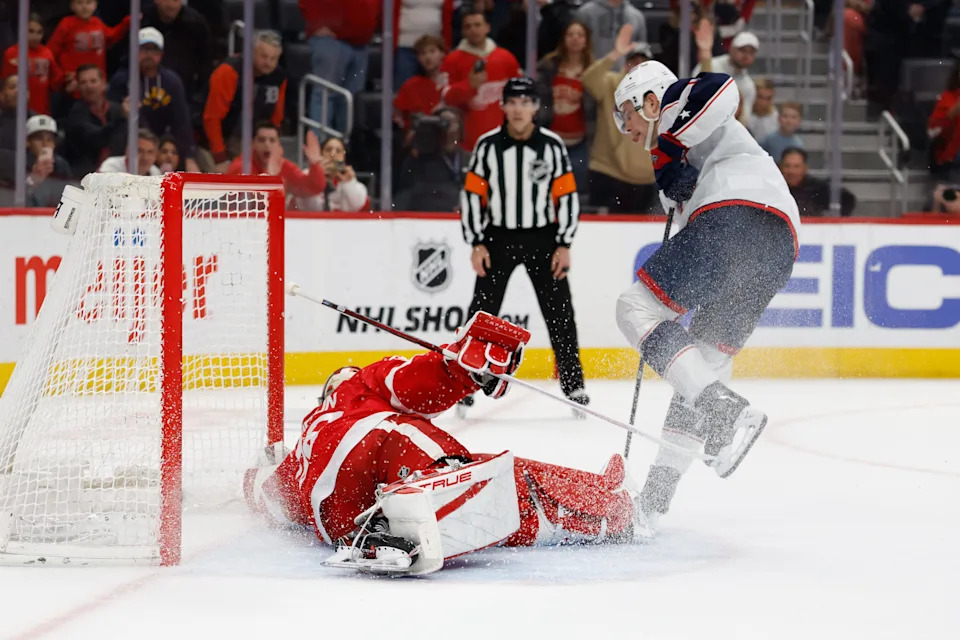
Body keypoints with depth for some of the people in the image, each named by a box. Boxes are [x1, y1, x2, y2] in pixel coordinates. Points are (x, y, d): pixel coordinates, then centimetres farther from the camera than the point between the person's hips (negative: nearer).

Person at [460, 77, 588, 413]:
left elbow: (567, 196, 0)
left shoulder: (552, 145, -3)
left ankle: (573, 383, 9)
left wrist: (564, 244, -5)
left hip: (542, 238, 0)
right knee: (482, 312, -4)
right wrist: (476, 244, -4)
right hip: (498, 237, 0)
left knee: (559, 311, -1)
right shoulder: (488, 145, -3)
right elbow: (472, 194, 1)